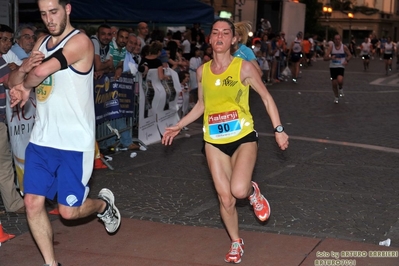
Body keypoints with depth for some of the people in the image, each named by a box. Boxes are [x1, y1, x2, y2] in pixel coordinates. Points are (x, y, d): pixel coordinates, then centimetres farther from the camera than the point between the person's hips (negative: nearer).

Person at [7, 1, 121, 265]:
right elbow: (15, 81, 9)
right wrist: (23, 69, -14)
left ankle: (104, 204, 32)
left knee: (69, 211, -1)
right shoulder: (42, 43, 12)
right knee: (33, 203, 2)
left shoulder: (80, 41, -12)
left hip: (74, 143, -7)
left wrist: (24, 87, -4)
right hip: (41, 140, 7)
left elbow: (42, 71, -25)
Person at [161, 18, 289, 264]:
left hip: (244, 138, -3)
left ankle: (253, 192, 13)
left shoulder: (244, 67, -8)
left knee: (239, 190, -25)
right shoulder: (202, 71, 3)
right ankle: (236, 242, 29)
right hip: (214, 142, 3)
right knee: (225, 198, 5)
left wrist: (278, 129, -6)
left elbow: (266, 97, 0)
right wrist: (178, 127, 13)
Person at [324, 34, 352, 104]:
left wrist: (347, 61, -9)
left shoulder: (344, 47, -4)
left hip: (341, 67, -1)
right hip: (333, 67, 1)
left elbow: (349, 55, 11)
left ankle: (340, 88, 9)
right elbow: (325, 58, -9)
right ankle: (336, 97, 28)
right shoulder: (331, 47, -5)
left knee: (340, 80, -26)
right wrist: (331, 57, -30)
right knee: (334, 83, 5)